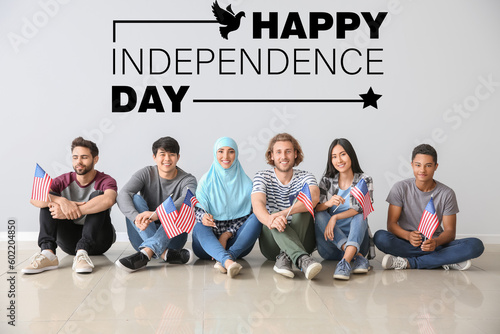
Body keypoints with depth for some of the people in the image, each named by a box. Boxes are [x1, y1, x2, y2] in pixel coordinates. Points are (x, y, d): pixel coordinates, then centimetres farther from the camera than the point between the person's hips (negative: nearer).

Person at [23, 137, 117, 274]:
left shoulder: (106, 181, -8)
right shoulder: (64, 181, 1)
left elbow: (108, 200, -35)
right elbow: (34, 197, -17)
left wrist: (68, 212, -37)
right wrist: (62, 201, -37)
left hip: (98, 240, -3)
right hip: (69, 241, 3)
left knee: (97, 196, -25)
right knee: (49, 198, -13)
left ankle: (82, 252, -37)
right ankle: (47, 253, -31)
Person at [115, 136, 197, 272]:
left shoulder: (187, 180, -3)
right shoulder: (146, 174, 0)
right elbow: (122, 195, -18)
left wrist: (157, 214, -46)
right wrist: (137, 217, -40)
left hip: (171, 238, -1)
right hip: (143, 235, 1)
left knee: (179, 209, -26)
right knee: (135, 199, -21)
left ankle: (146, 253, -45)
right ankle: (165, 254, -39)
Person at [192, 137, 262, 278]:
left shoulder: (246, 182, 7)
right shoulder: (206, 181, 5)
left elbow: (247, 214, 2)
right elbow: (198, 209, -3)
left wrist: (227, 234, -13)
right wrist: (203, 217, -29)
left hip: (236, 240, 1)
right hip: (210, 240, -1)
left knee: (257, 217, -25)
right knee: (199, 228, -32)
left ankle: (223, 260, -41)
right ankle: (228, 261, -59)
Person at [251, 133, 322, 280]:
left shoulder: (305, 177, 3)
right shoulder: (262, 177, 2)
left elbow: (314, 198, -22)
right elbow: (257, 204, -20)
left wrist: (285, 213, -42)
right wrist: (270, 220, -46)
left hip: (302, 241, 1)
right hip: (272, 243, 0)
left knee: (302, 201, -24)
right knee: (275, 221, -32)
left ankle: (285, 257, -36)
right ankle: (302, 259, -52)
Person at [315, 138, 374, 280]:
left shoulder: (365, 181, 3)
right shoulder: (327, 181, 7)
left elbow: (361, 210, -11)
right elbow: (315, 209, -6)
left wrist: (335, 217, -25)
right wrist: (328, 203, -29)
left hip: (355, 239, -1)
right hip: (331, 246, 2)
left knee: (360, 216, -28)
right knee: (321, 216, -25)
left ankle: (345, 262, -49)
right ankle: (358, 258, -36)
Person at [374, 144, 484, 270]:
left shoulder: (447, 193, -1)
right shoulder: (400, 188, -3)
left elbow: (450, 231, -3)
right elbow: (391, 224, -7)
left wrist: (436, 242, -27)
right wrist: (408, 235, -30)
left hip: (434, 243, 2)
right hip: (406, 244, -1)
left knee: (476, 245, -25)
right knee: (380, 237, -34)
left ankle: (409, 263, -26)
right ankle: (444, 261, -25)